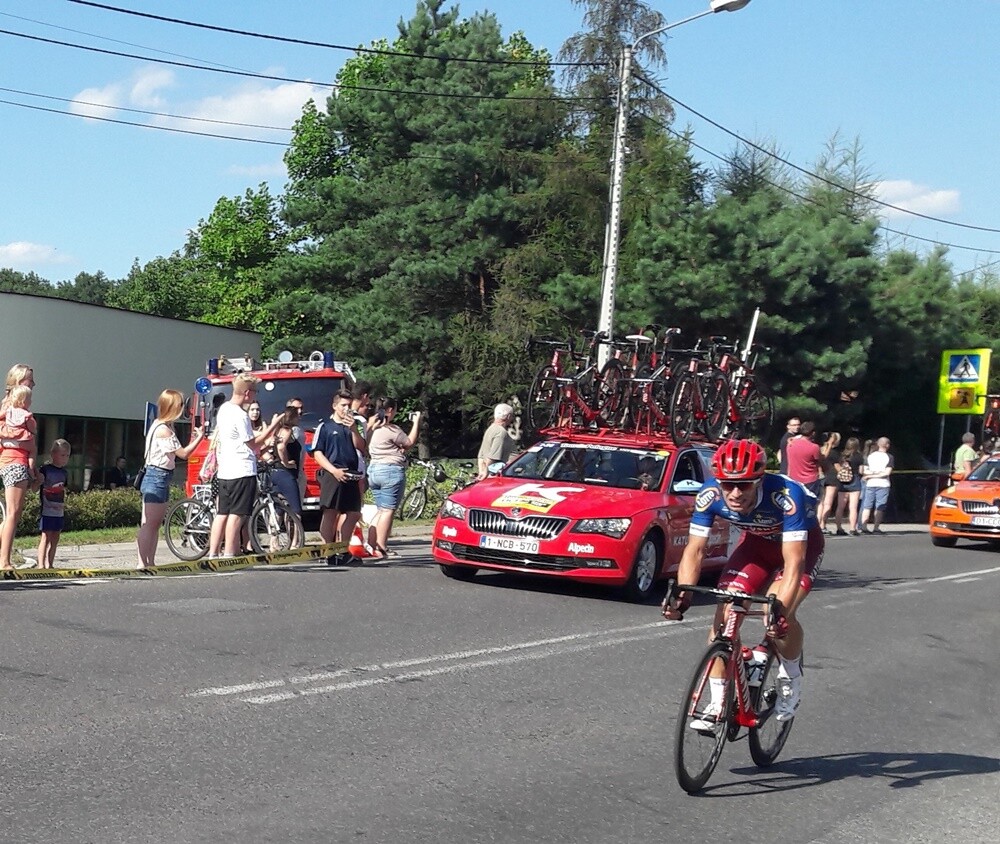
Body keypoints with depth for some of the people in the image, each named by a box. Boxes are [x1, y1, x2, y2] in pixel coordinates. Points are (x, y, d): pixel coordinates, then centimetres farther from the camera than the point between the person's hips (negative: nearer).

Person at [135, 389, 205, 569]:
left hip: (160, 479, 11)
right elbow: (183, 453, -16)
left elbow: (177, 452, 14)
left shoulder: (161, 426, 14)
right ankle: (142, 564, -7)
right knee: (149, 524, -9)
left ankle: (150, 562, 17)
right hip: (157, 478, -11)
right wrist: (199, 438, -8)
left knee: (155, 524, 12)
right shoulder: (164, 430, -17)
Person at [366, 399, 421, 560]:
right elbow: (409, 443, -2)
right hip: (391, 470, -9)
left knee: (380, 511, 14)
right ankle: (381, 549, -8)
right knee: (388, 511, -5)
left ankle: (371, 546, 9)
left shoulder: (372, 428, 12)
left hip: (373, 469, 9)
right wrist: (416, 423, 6)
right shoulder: (391, 430, -14)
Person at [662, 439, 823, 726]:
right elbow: (695, 550, -23)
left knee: (778, 617, -25)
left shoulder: (786, 496, -39)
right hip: (756, 542, 4)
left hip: (802, 543, -4)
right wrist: (682, 595, -37)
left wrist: (780, 609, -52)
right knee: (725, 613, -12)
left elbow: (793, 562, -40)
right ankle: (718, 704, 1)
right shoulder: (710, 495, -29)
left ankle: (791, 677, 6)